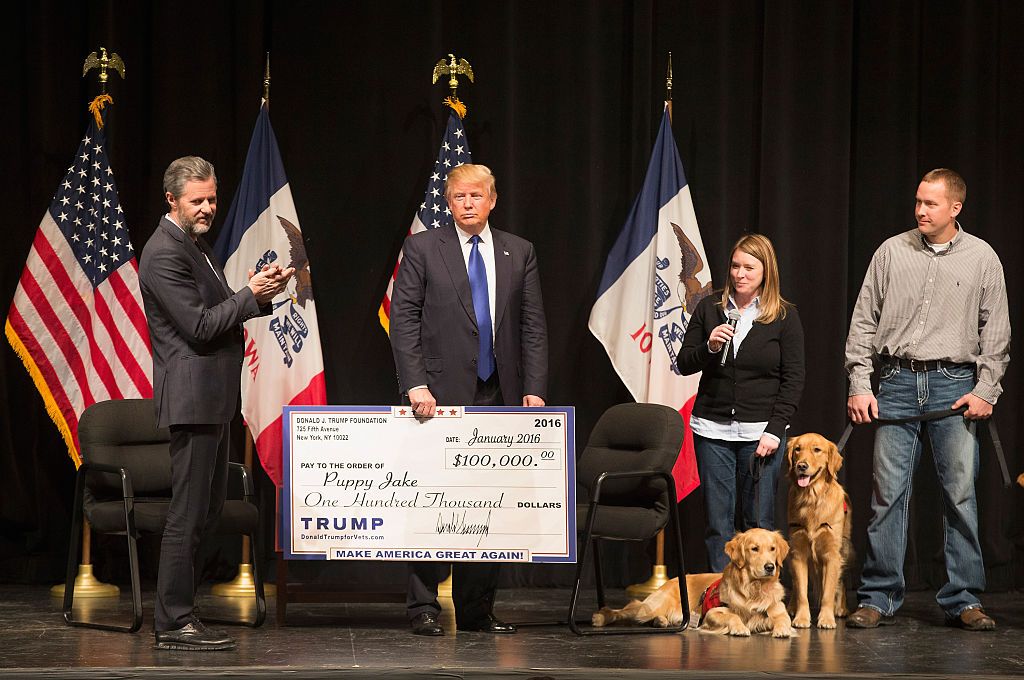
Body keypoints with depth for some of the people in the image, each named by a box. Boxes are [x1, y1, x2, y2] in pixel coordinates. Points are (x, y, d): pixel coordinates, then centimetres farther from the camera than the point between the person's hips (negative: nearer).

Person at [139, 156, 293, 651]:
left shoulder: (196, 246, 17)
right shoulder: (164, 253, -15)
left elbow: (219, 312, 20)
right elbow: (200, 326, -20)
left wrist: (261, 295, 4)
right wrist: (251, 294, -13)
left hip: (213, 398, 11)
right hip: (192, 398, -11)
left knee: (208, 508, 15)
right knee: (188, 512, -7)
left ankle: (177, 609, 22)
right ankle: (175, 623, -2)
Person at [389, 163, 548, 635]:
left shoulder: (519, 253, 11)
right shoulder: (422, 249, 2)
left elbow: (533, 327, 9)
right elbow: (404, 320, -3)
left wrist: (534, 389, -1)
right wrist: (415, 385, -13)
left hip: (499, 397, 3)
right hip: (442, 394, -3)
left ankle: (477, 610, 12)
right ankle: (423, 608, 3)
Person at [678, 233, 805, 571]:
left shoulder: (784, 316, 1)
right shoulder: (709, 308, 7)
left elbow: (793, 379, 0)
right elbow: (684, 364, 10)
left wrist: (775, 429, -9)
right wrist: (708, 347, -11)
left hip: (761, 431, -2)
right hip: (712, 428, 2)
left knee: (758, 522, -1)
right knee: (718, 521, 2)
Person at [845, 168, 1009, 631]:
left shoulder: (982, 258, 5)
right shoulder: (892, 252, 6)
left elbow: (996, 332, 7)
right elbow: (864, 322, 7)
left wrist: (985, 391, -2)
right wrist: (859, 385, 0)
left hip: (954, 384, 0)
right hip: (897, 383, 1)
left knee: (960, 493, -1)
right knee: (888, 492, 0)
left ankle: (963, 600, 7)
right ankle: (878, 598, 6)